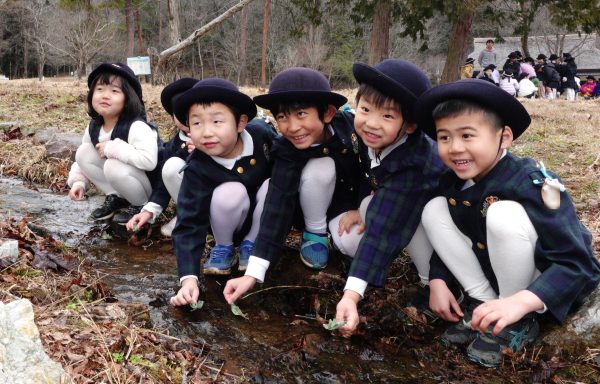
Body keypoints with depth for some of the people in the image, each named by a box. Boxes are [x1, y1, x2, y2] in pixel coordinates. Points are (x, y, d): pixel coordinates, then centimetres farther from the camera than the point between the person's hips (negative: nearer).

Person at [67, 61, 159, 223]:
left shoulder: (136, 127, -26)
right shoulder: (94, 126, -3)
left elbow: (149, 160, -41)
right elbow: (83, 160, 11)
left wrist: (113, 148, -32)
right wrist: (78, 181, -7)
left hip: (150, 185, -7)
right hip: (119, 179, 7)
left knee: (114, 166, -33)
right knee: (83, 152, -6)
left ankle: (142, 205, -8)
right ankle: (116, 197, 0)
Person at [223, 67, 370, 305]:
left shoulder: (350, 125, -27)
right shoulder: (288, 152, -31)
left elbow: (371, 168, -8)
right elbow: (277, 208, -37)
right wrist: (253, 273, -44)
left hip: (351, 201, 1)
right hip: (313, 205, -1)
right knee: (320, 167, -31)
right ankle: (314, 233, -6)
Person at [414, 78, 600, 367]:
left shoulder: (530, 183, -30)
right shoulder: (453, 181, -10)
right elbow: (446, 233, 7)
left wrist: (519, 303, -47)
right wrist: (438, 281, -9)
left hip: (550, 286, -6)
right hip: (497, 271, 6)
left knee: (503, 214, -34)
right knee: (434, 209, -9)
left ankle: (518, 323, -13)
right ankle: (485, 303, -2)